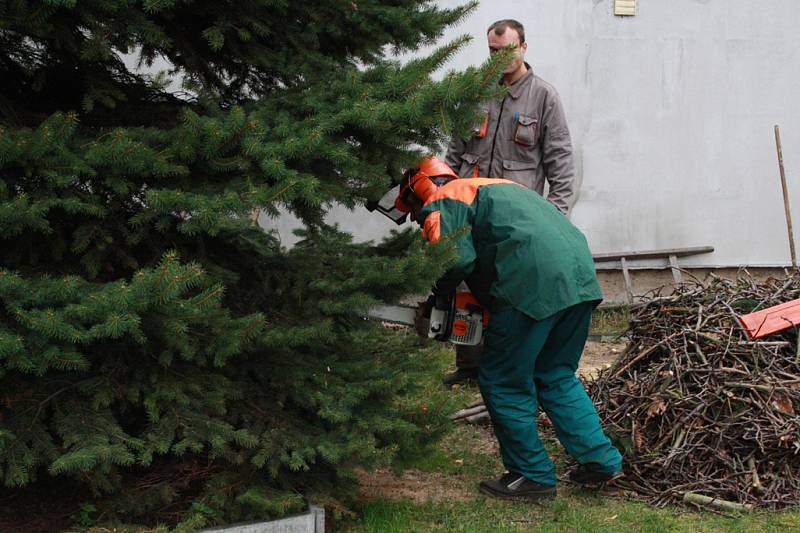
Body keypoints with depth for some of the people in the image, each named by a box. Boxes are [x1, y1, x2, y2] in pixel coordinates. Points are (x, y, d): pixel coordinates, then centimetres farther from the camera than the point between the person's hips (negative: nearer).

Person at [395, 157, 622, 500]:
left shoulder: (441, 203, 8)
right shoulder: (489, 188, 34)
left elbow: (457, 259, -8)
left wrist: (436, 295, 9)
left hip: (535, 281, -8)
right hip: (580, 273, 8)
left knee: (504, 382, 7)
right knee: (556, 377, 22)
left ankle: (533, 476, 14)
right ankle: (601, 459, 18)